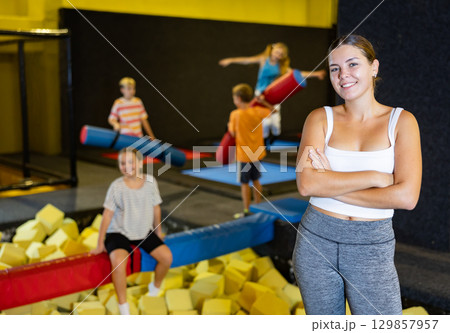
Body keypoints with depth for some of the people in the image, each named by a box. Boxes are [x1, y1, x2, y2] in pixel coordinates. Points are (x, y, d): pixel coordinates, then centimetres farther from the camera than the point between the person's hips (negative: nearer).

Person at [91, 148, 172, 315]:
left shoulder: (150, 181, -7)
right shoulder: (117, 186, -15)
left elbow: (156, 208, 6)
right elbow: (108, 214, -10)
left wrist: (158, 231, 14)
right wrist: (100, 243, -7)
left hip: (145, 233, 4)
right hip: (119, 233, -3)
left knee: (167, 257, -12)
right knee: (118, 261, -30)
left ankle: (155, 287, 20)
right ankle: (123, 307, -13)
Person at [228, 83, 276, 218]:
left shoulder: (235, 114, -15)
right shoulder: (258, 111, -5)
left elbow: (233, 133, -8)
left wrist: (229, 126, 11)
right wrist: (263, 102, 11)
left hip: (243, 155, -4)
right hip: (257, 153, 5)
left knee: (244, 183, 4)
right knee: (255, 181, 18)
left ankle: (246, 211, 8)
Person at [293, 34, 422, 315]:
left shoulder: (401, 121, -3)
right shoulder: (321, 118, 0)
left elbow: (406, 196, -15)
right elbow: (306, 184, -15)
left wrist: (330, 185, -13)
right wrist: (375, 176, -17)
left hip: (372, 249, -1)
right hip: (317, 241, 1)